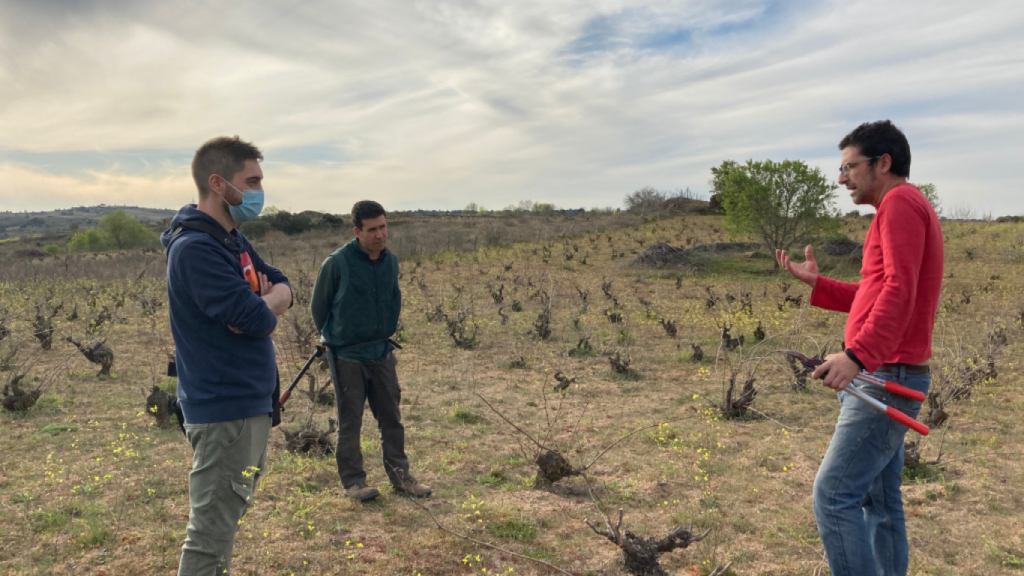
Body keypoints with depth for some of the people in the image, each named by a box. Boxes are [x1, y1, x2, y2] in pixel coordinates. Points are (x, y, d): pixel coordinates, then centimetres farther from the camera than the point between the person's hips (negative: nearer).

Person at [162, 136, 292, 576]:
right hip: (225, 406, -10)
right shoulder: (196, 247, -21)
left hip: (249, 399, 10)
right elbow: (258, 320, -25)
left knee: (226, 518, 23)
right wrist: (264, 307, -2)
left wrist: (261, 303, -14)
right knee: (211, 533, 0)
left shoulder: (231, 238, 10)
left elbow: (283, 287, 8)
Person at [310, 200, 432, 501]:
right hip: (347, 356, -4)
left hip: (382, 353, 5)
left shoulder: (391, 261, 0)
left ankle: (400, 475, 23)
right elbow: (318, 306, -1)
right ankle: (353, 480, 20)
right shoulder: (337, 263, -15)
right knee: (350, 422, 6)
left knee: (391, 419, 11)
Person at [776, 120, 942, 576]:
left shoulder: (900, 202, -9)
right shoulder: (904, 208, 22)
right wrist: (815, 283, 15)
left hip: (886, 378, -10)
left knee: (834, 496, -12)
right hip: (887, 377, 10)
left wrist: (855, 356, -33)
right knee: (880, 501, 13)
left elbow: (898, 291, -24)